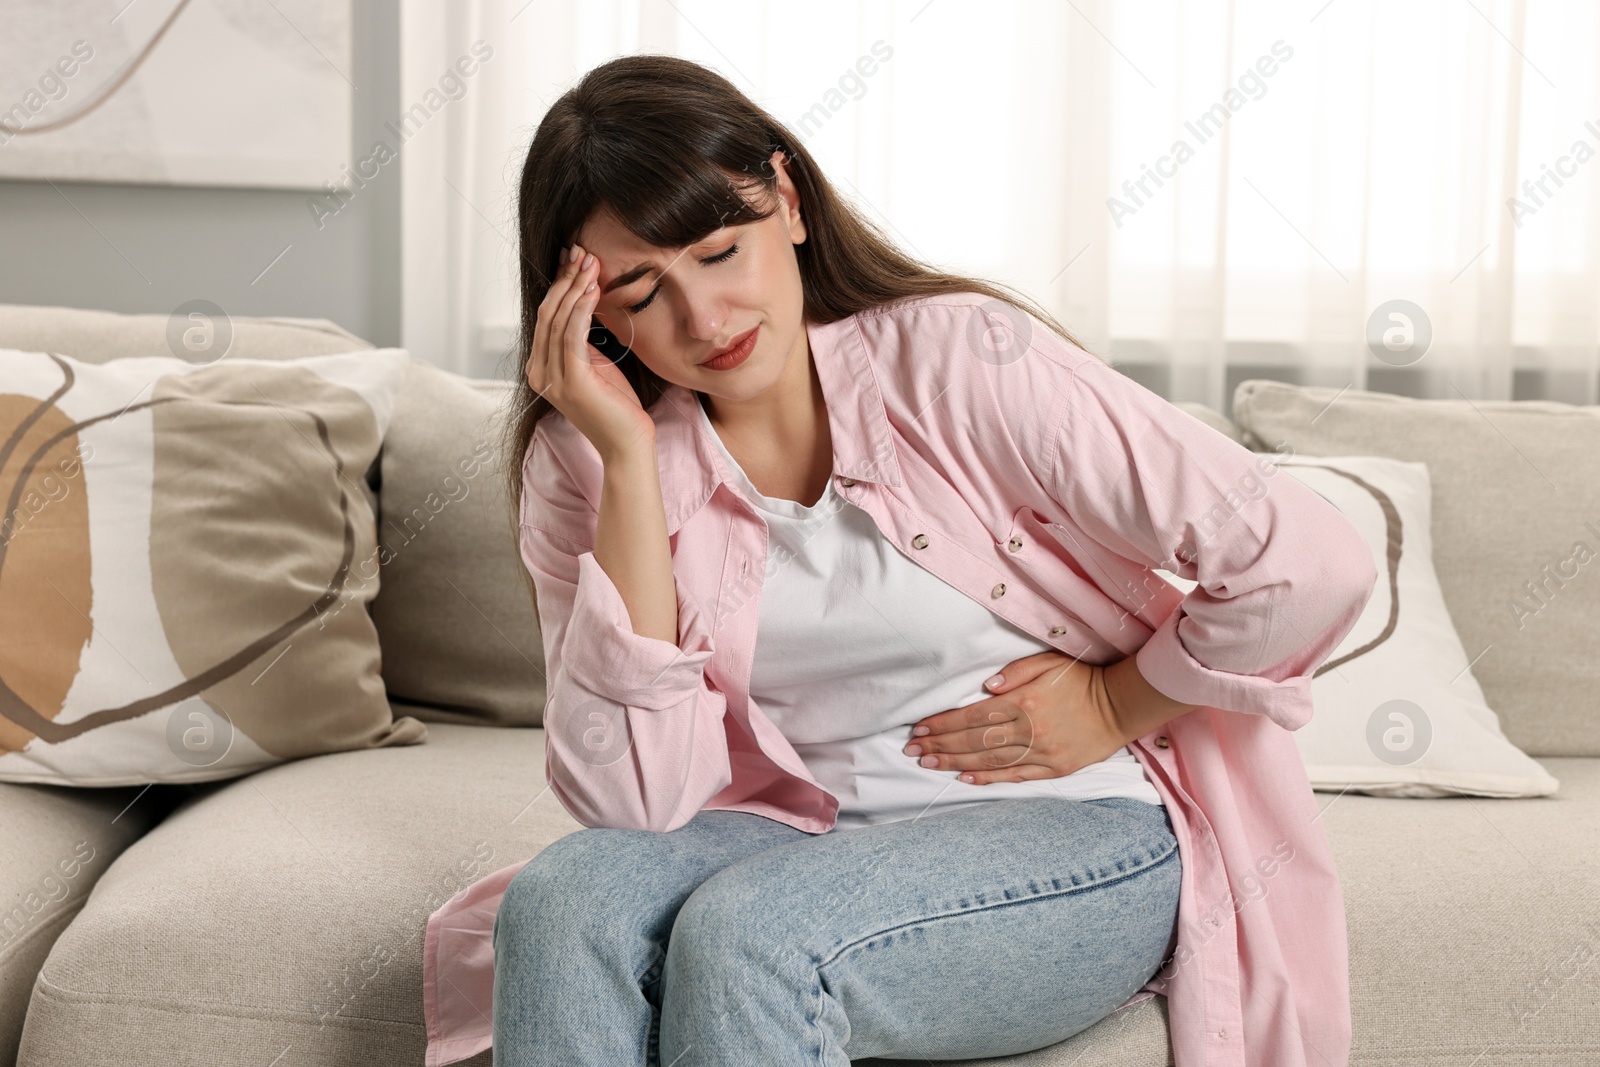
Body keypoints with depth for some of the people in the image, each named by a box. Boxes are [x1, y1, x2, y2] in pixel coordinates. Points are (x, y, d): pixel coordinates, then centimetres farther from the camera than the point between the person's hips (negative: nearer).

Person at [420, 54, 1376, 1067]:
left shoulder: (960, 356, -13)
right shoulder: (587, 465, -2)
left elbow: (1311, 567, -15)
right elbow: (634, 800, -16)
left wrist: (1114, 707, -5)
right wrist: (627, 458, -18)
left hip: (1083, 836, -3)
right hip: (808, 836, 4)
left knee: (747, 933, -30)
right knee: (559, 902, -26)